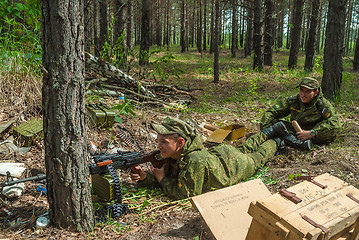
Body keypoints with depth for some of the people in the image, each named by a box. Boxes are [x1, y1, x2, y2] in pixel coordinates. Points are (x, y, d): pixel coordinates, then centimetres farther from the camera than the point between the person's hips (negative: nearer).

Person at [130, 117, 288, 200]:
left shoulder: (195, 161, -50)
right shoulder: (173, 153, -27)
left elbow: (184, 194, -45)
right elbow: (167, 176, -14)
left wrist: (162, 179, -36)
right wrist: (145, 177, -31)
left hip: (234, 163, -5)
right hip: (216, 152, 5)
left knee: (257, 157, 27)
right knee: (245, 148, 34)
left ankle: (275, 142, 53)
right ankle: (267, 133, 55)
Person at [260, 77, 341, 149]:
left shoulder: (323, 104, -17)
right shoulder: (292, 101, -8)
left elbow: (335, 122, -31)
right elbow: (271, 112, -8)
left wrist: (312, 133, -39)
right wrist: (265, 129, -23)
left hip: (316, 135, -2)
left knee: (332, 129, -31)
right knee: (274, 123, -16)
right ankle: (298, 143, -40)